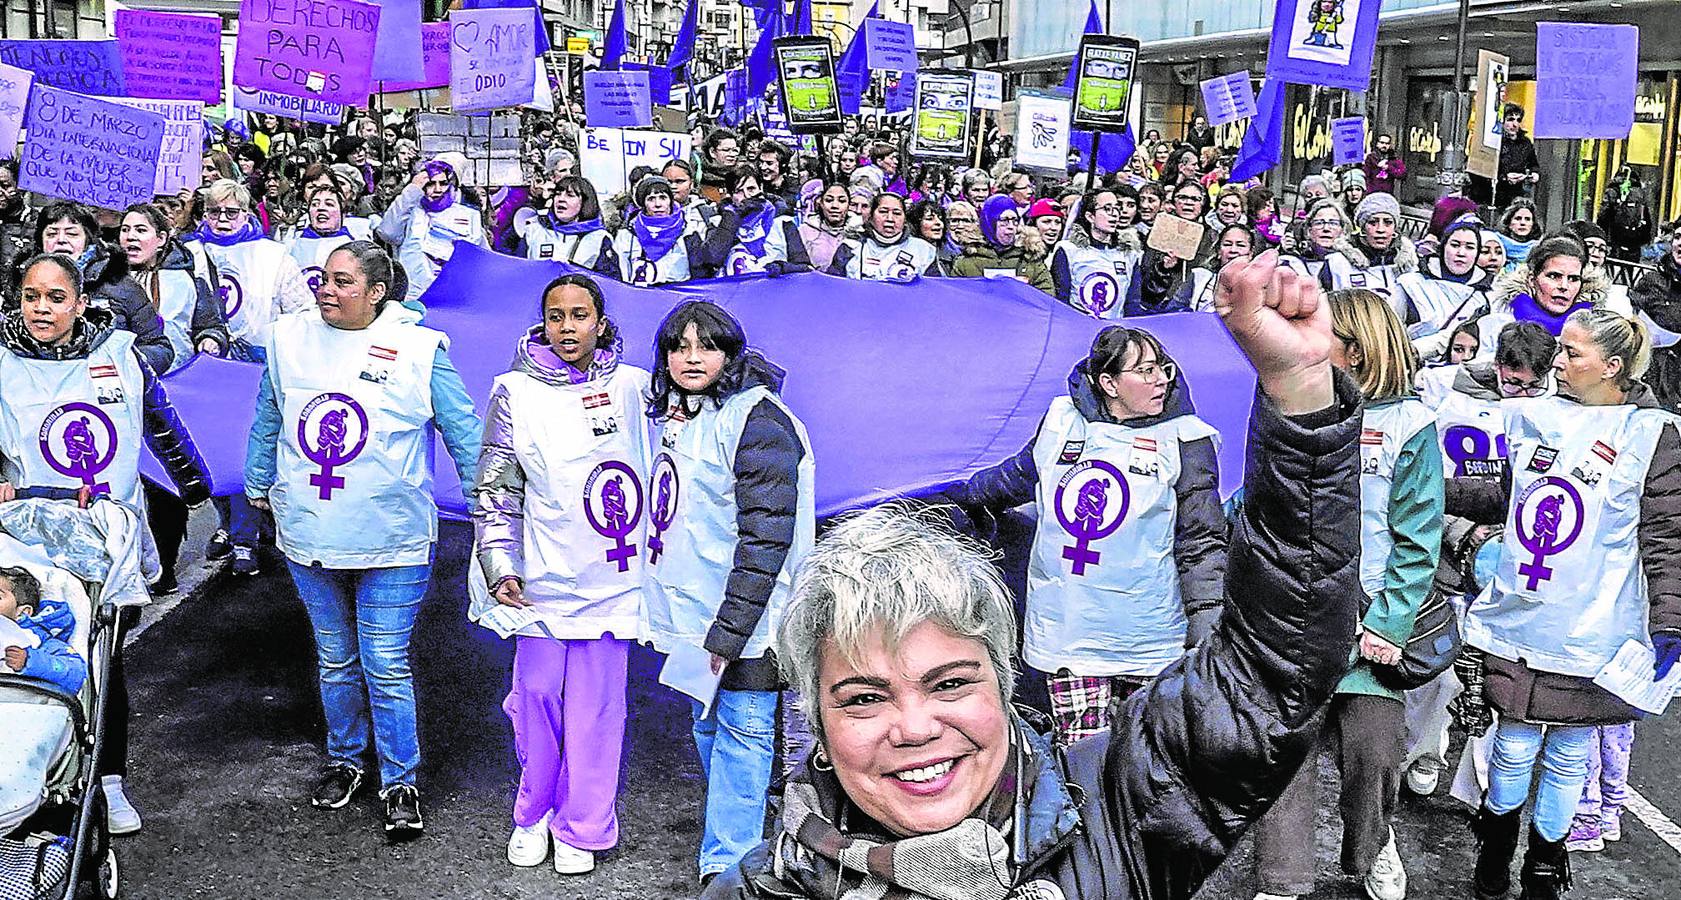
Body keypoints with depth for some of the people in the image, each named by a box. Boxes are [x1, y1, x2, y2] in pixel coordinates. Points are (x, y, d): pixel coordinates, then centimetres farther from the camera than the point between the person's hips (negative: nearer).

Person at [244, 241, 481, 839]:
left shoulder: (417, 348, -8)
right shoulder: (290, 337, 3)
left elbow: (463, 431, -2)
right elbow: (268, 421, 18)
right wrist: (258, 486, 27)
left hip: (389, 540, -4)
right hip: (308, 536, 4)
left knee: (386, 666, -1)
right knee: (335, 660, 18)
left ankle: (400, 783, 15)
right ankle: (343, 761, 37)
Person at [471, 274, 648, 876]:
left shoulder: (633, 386, 4)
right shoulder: (516, 392, 0)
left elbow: (661, 465, 16)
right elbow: (495, 490, 1)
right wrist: (499, 567, -7)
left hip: (610, 577, 1)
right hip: (543, 579, 0)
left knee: (597, 707, 5)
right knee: (537, 698, 7)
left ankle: (582, 829, 21)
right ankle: (534, 816, 28)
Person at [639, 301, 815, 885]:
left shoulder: (754, 419, -16)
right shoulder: (677, 416, 12)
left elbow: (767, 536, -21)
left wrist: (728, 632, -23)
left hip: (742, 621, -9)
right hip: (696, 616, 10)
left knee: (741, 732, -1)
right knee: (709, 727, 20)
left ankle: (727, 865, 7)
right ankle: (737, 840, 36)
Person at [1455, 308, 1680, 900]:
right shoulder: (1533, 417, 5)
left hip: (1589, 633, -2)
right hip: (1518, 620, 3)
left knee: (1568, 754, 10)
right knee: (1514, 746, 8)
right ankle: (1495, 850, 32)